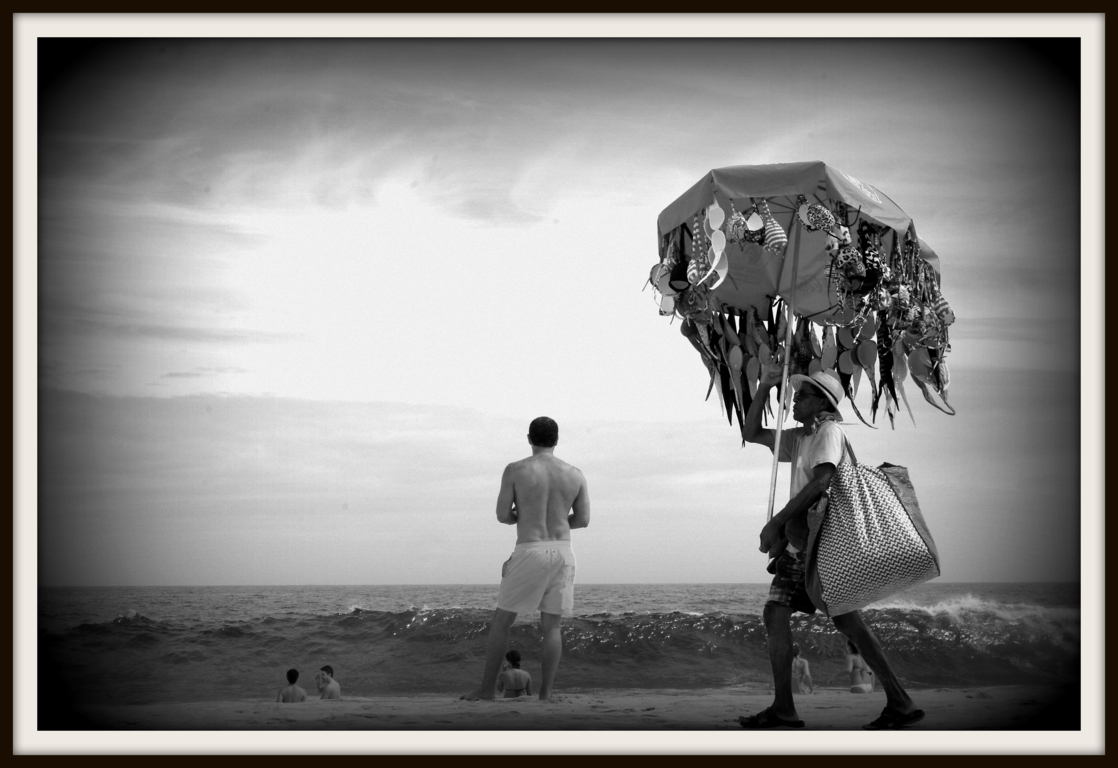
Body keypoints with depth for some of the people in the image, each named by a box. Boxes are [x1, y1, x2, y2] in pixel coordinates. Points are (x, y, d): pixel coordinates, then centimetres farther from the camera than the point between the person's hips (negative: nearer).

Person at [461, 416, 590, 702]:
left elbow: (502, 515, -3)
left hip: (529, 553, -3)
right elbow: (583, 519, 9)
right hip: (562, 552, 3)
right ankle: (545, 693, 0)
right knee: (552, 626, 7)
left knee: (501, 621, 8)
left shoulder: (515, 470, -5)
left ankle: (486, 688, 10)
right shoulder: (575, 474, 5)